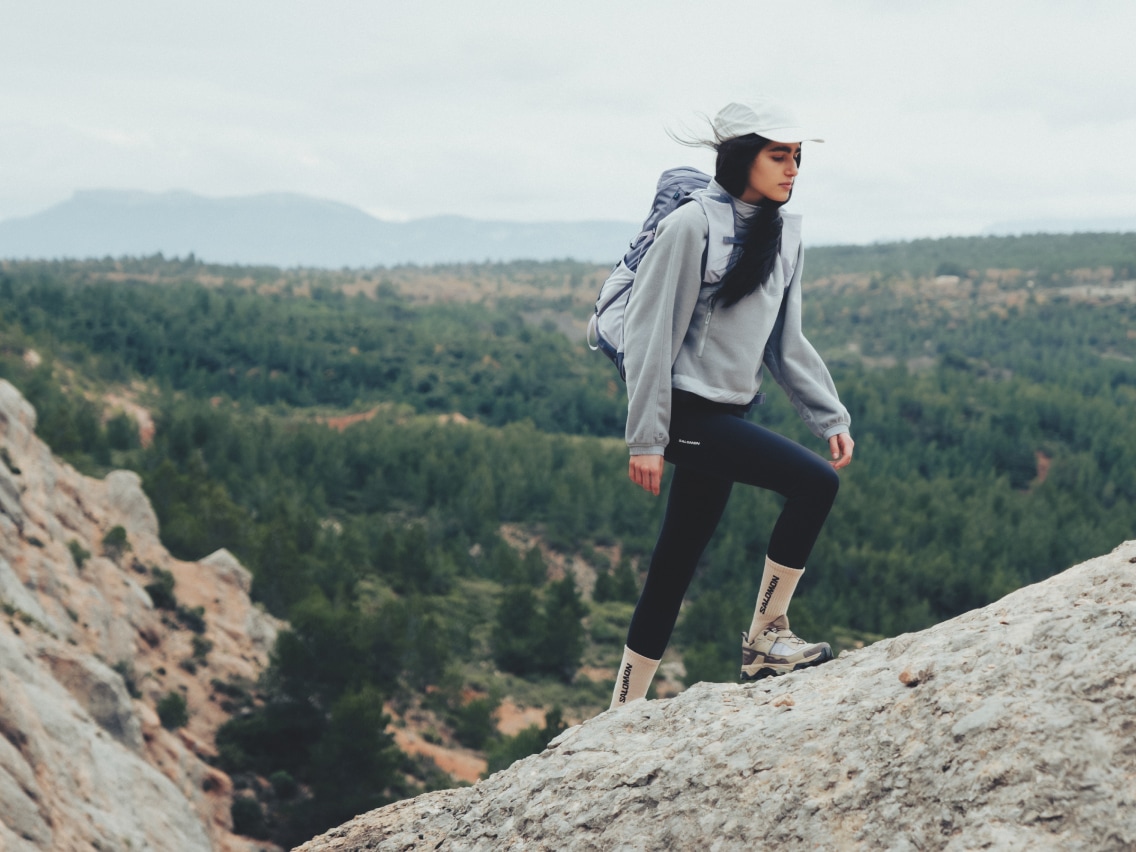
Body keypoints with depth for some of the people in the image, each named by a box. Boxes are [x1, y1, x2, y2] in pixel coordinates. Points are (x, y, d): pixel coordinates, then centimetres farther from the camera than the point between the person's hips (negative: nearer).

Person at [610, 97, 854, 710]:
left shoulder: (783, 234, 11)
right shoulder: (692, 226, -12)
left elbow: (785, 342, 17)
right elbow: (649, 332, -13)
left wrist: (830, 417, 10)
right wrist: (646, 438, -16)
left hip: (728, 415, 8)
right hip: (687, 412, -8)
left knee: (675, 567, 10)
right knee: (814, 482, -20)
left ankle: (625, 708, 18)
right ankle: (765, 638, -9)